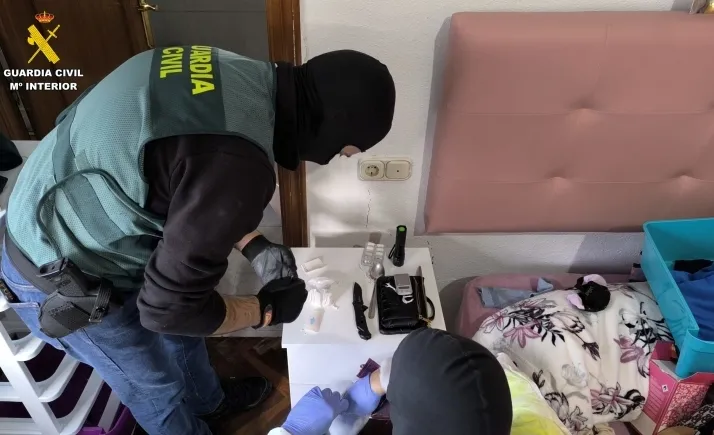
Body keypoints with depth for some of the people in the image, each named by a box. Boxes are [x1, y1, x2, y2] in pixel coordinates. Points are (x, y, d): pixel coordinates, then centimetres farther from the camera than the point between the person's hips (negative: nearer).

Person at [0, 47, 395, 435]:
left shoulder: (247, 77, -9)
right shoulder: (238, 160, -38)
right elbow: (168, 307, -27)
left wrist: (254, 246, 0)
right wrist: (265, 309, -12)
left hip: (88, 225, 8)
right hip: (61, 274, -8)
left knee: (184, 333, 29)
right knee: (156, 388, 18)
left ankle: (210, 403, 57)